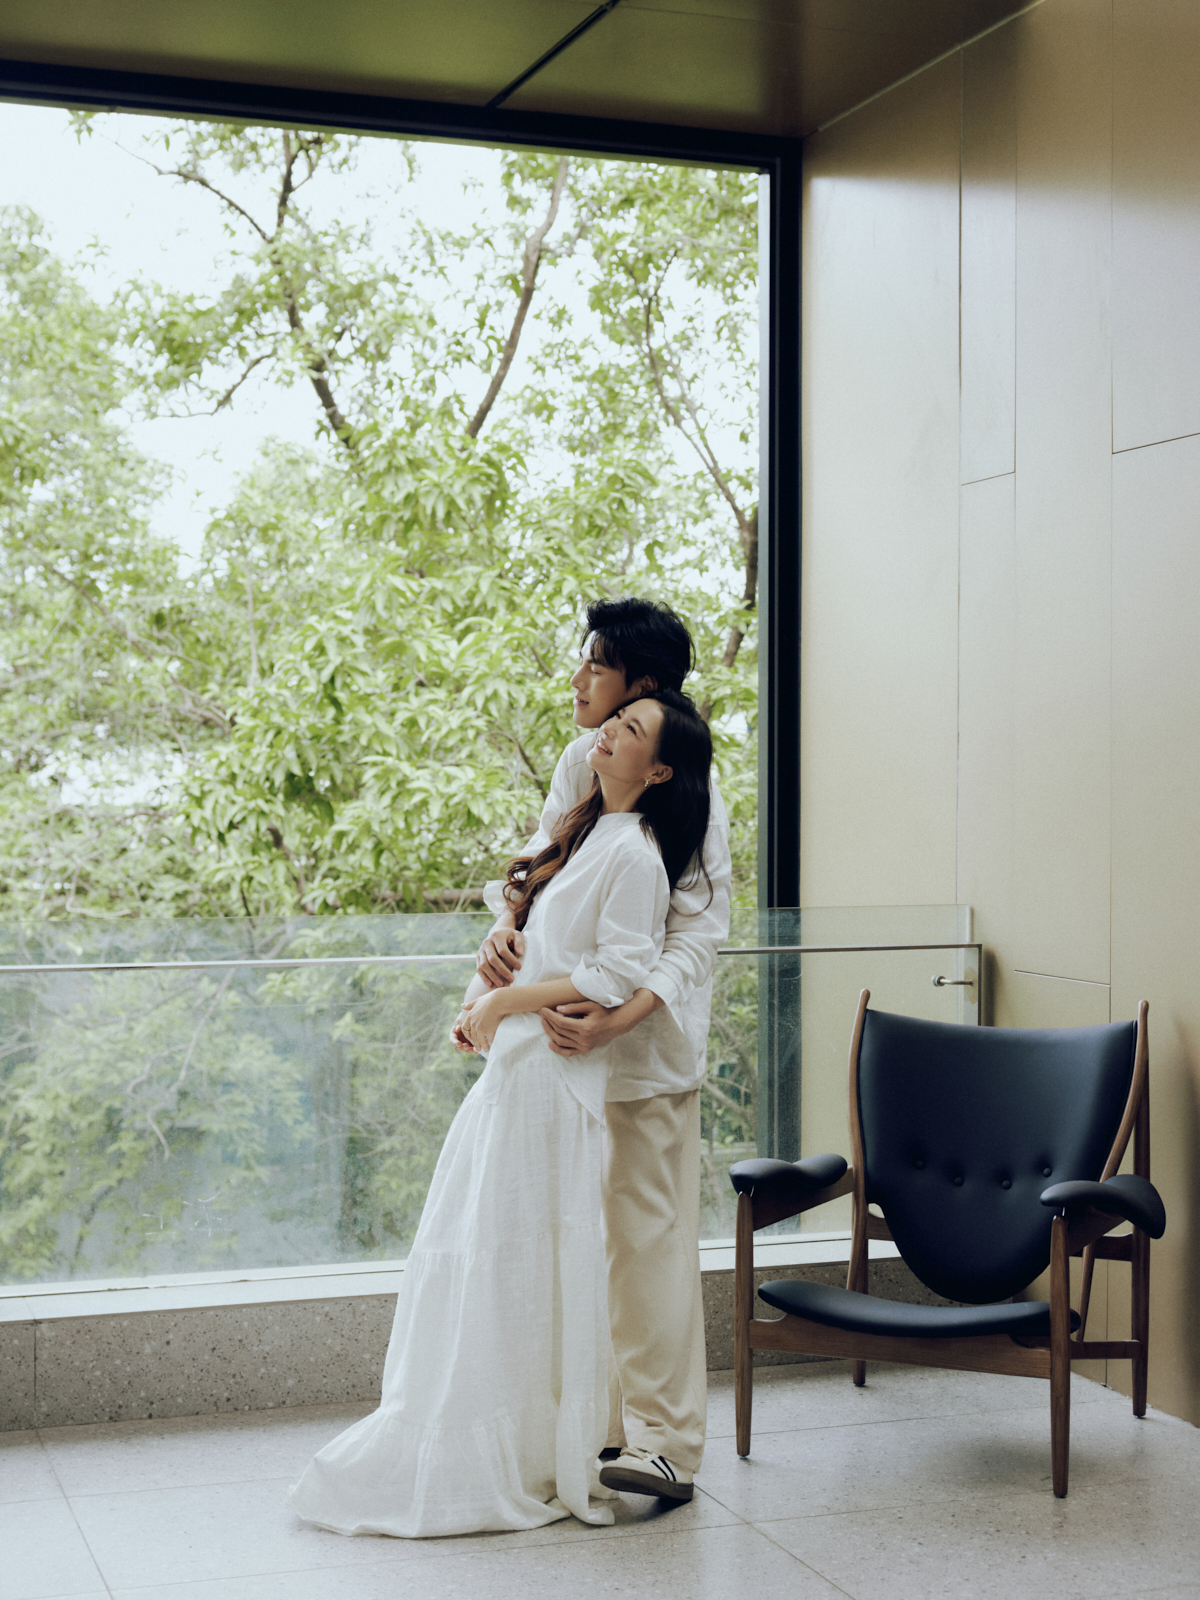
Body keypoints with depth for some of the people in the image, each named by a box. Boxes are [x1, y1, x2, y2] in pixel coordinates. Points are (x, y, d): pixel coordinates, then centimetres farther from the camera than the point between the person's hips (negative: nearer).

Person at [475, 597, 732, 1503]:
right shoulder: (583, 759, 6)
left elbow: (699, 935, -21)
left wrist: (617, 1019, -34)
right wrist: (507, 927, -16)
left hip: (647, 1048, -8)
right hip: (576, 1034, 8)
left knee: (650, 1239, -5)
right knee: (582, 1238, 14)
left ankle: (667, 1444, 2)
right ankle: (607, 1420, 26)